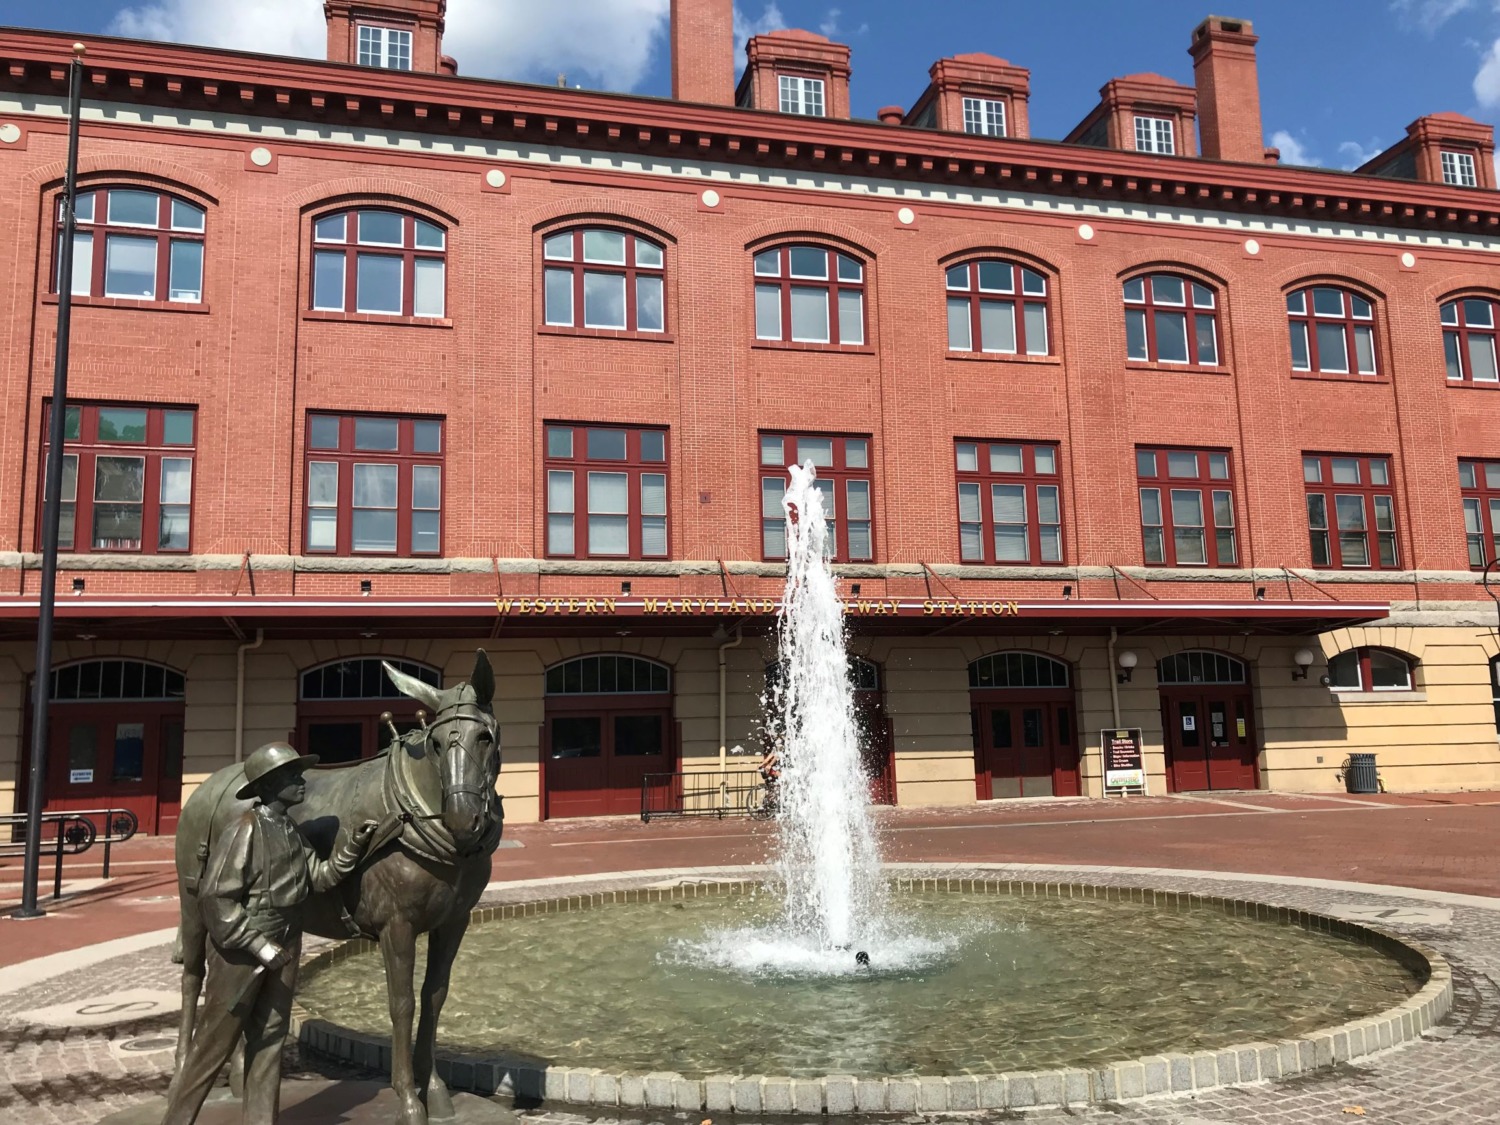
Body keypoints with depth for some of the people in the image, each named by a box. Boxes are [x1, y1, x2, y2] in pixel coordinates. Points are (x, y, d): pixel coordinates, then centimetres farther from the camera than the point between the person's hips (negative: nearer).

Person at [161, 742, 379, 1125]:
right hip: (240, 953, -7)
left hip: (283, 951, 7)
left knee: (269, 1039, 14)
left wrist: (353, 845, -8)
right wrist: (260, 947, -21)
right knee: (215, 1043, 5)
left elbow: (320, 876, 8)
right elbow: (215, 898, -21)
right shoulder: (245, 830, -19)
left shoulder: (291, 832, 4)